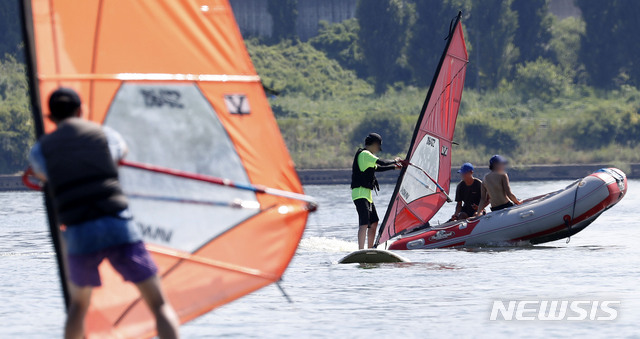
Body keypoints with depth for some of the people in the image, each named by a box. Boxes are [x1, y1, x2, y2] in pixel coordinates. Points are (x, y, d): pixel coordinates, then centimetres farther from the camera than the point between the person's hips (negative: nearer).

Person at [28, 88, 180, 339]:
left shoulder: (40, 150, 11)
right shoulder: (105, 134, 12)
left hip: (78, 235, 1)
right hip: (119, 228, -1)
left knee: (78, 304, 27)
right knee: (159, 305, 1)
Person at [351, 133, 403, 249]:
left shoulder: (366, 156, 21)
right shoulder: (364, 154, -11)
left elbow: (378, 168, 34)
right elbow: (381, 163, -19)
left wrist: (394, 167, 33)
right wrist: (395, 161, -2)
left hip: (366, 194, 11)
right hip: (360, 192, -11)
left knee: (374, 222, 15)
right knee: (364, 223, -19)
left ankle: (370, 248, 21)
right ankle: (361, 250, -26)